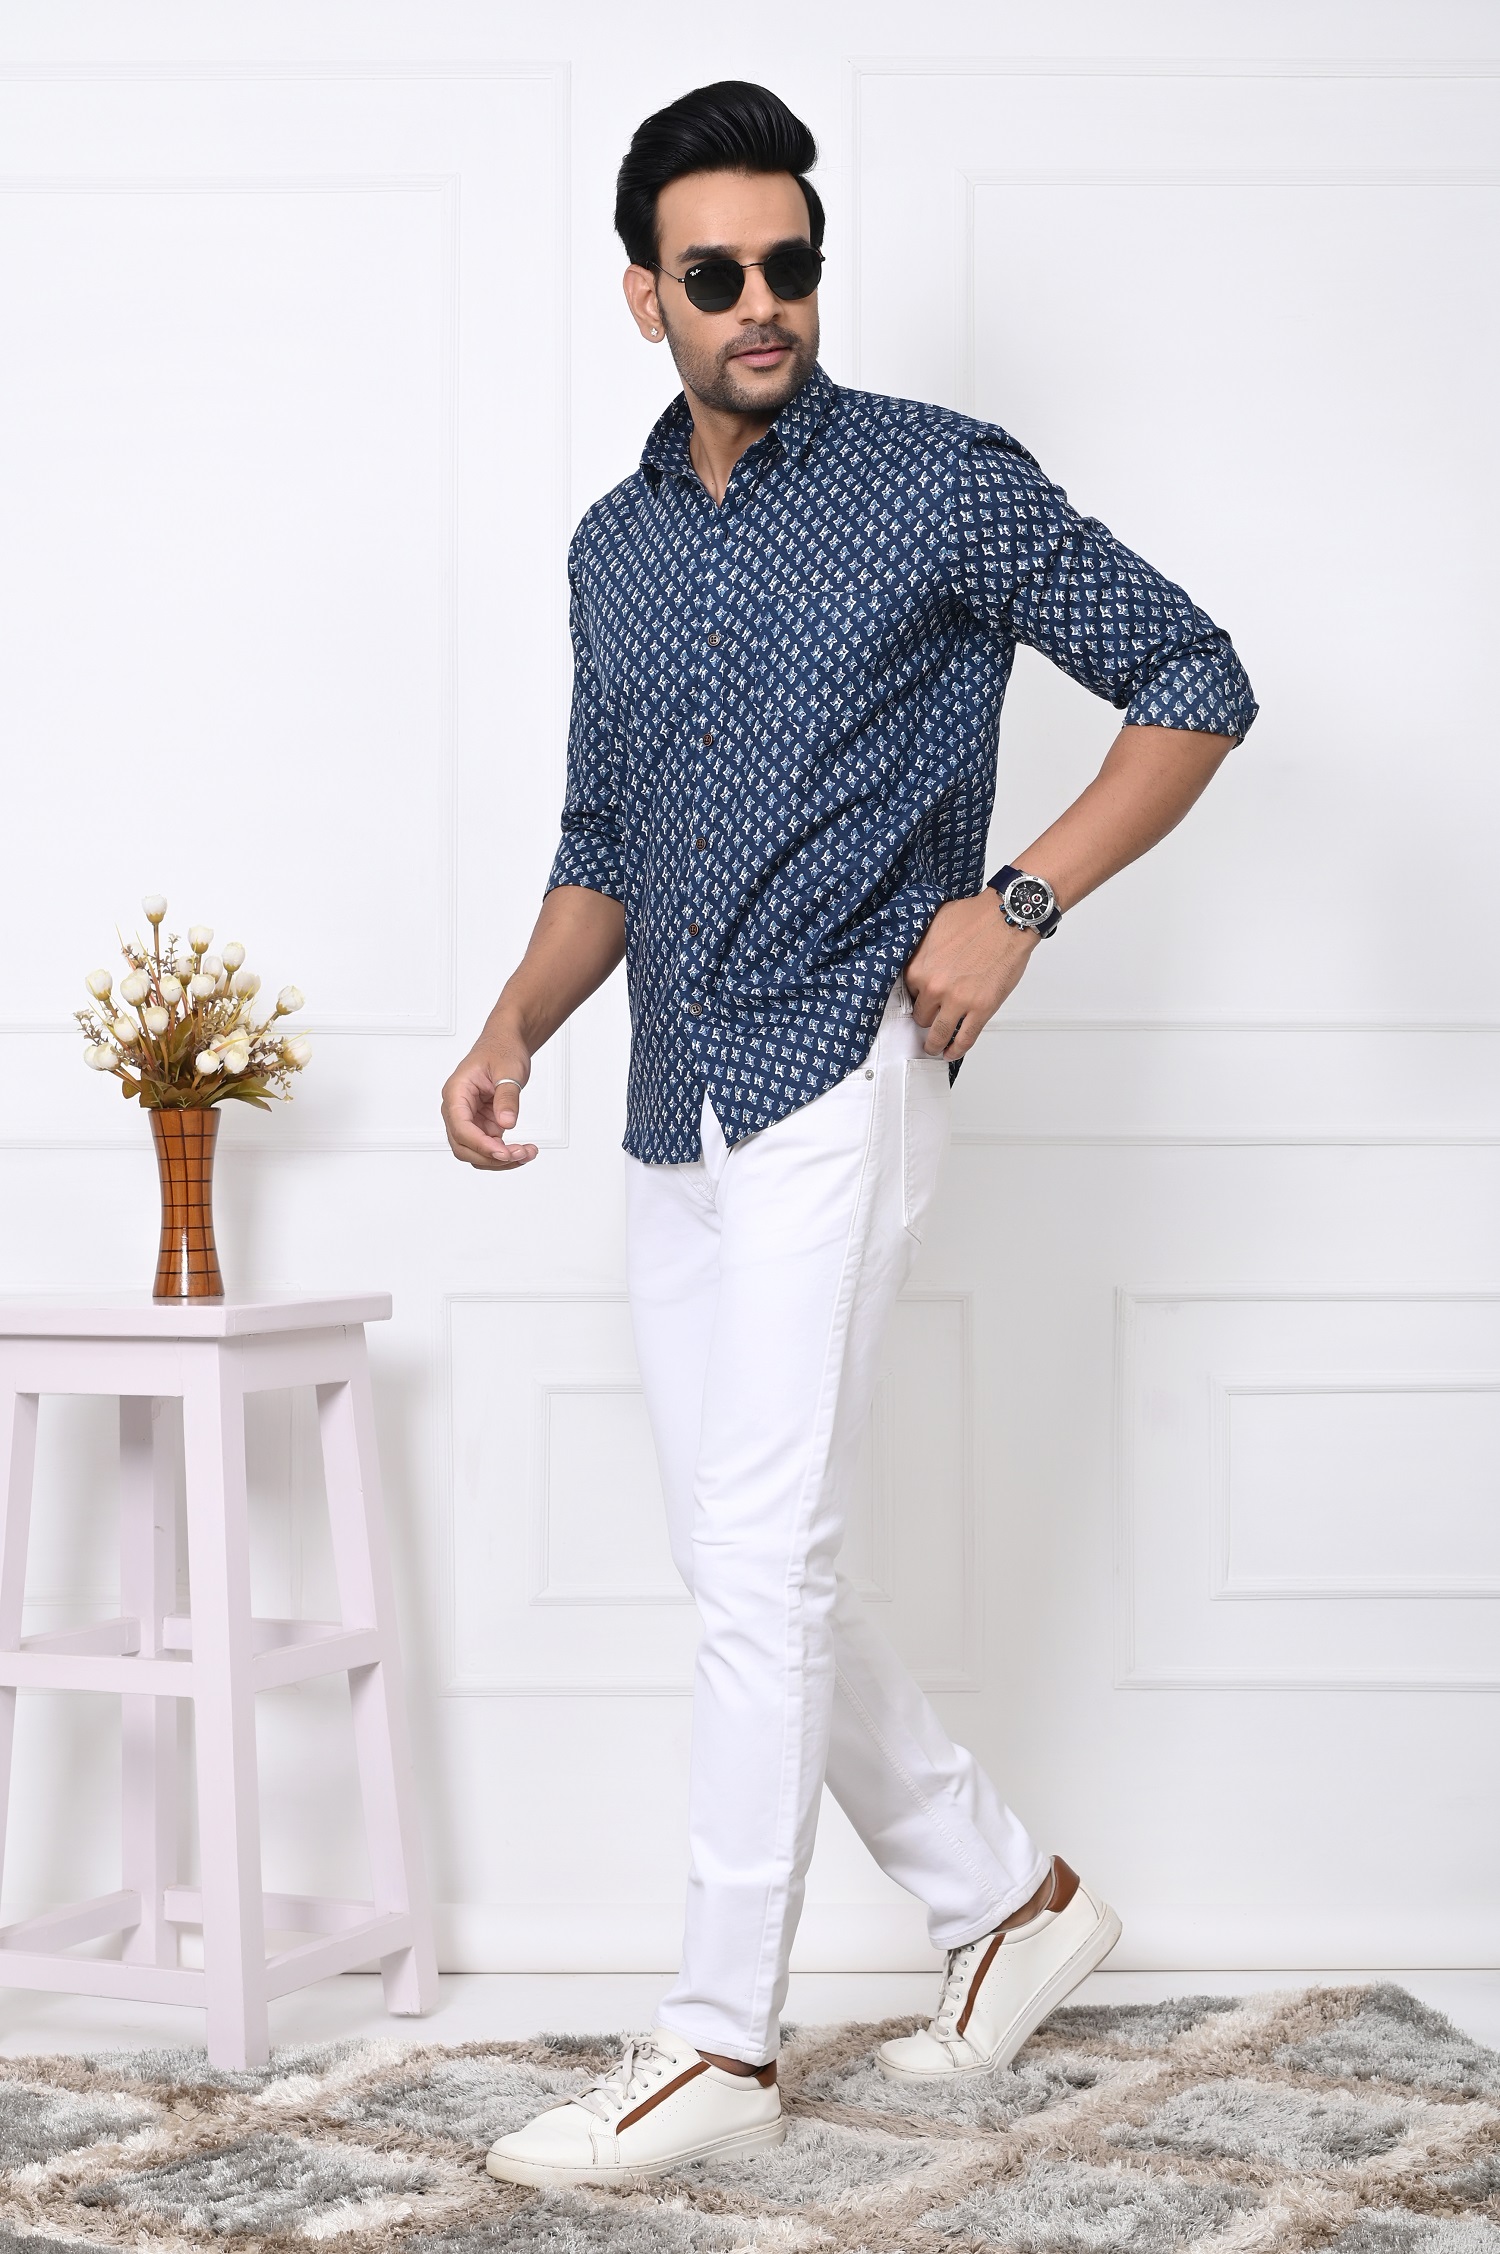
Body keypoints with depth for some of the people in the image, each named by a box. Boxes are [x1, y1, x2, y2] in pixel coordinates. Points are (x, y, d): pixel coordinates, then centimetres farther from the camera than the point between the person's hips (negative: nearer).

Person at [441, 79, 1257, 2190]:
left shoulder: (942, 479, -3)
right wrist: (513, 1026, 6)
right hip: (680, 1102, 7)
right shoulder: (615, 546, 15)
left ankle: (719, 2041, -4)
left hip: (842, 1067, -7)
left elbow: (1195, 682, -1)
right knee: (746, 1562, 9)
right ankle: (1011, 1897, 25)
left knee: (759, 1556, -11)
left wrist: (1017, 901, -12)